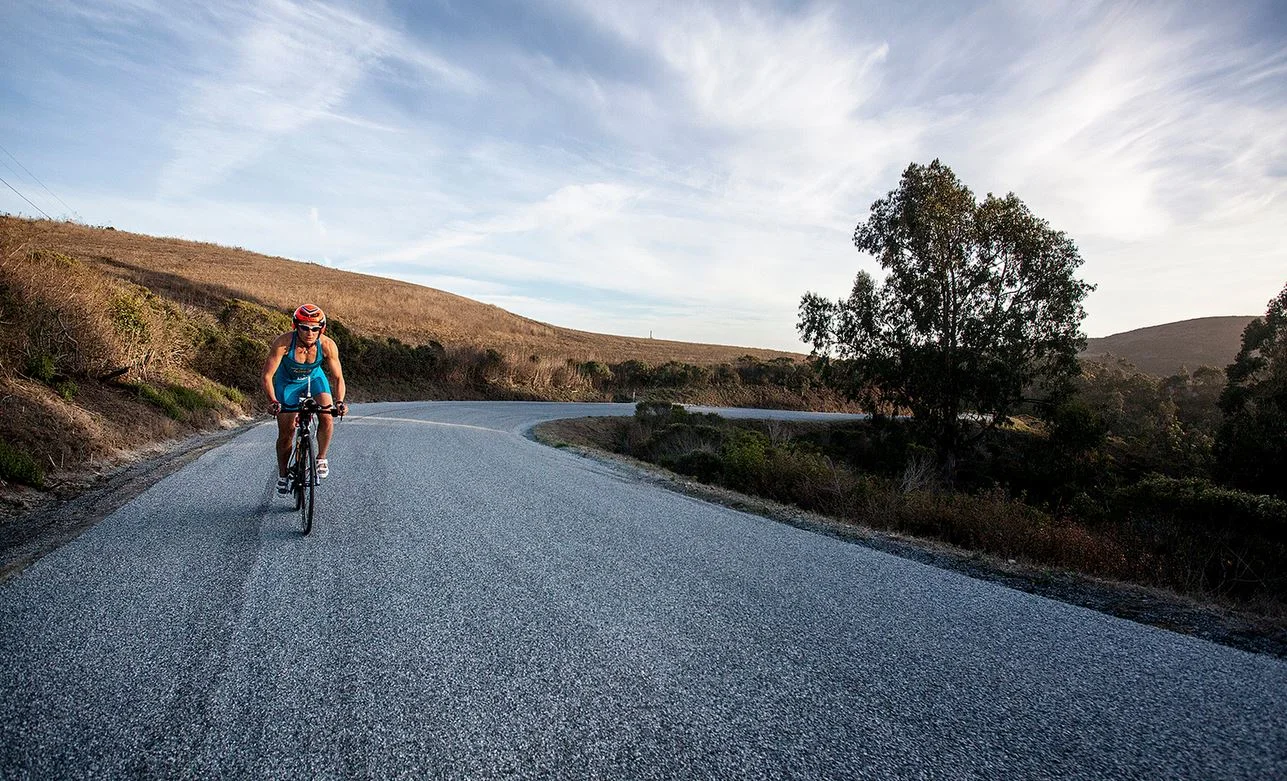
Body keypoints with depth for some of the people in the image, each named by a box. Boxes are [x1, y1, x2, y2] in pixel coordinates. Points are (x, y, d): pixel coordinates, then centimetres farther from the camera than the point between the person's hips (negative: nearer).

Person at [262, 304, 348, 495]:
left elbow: (338, 378, -23)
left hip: (314, 378, 1)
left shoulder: (327, 345, -29)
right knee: (285, 432, 2)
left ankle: (321, 458, 2)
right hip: (287, 382, -1)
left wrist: (339, 402, -39)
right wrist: (272, 401, -44)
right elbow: (267, 375, -29)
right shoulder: (283, 343, -34)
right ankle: (282, 475, 23)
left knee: (327, 418, -22)